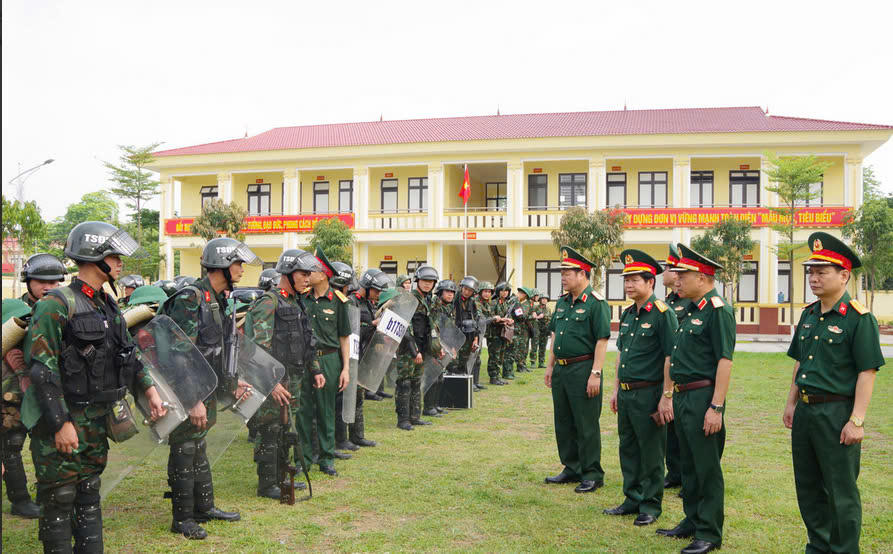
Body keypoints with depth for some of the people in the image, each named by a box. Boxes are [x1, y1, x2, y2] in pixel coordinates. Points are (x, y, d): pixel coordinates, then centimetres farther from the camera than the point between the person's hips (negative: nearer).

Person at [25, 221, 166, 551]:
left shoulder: (108, 306, 10)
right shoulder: (57, 304, -15)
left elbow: (128, 355, 19)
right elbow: (42, 368, -19)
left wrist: (148, 389, 7)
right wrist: (60, 423, -21)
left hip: (97, 421, 8)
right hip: (62, 423, -8)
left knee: (89, 496, 17)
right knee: (59, 501, 3)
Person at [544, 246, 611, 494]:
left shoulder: (596, 303, -11)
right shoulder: (563, 302, 13)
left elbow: (602, 340, -15)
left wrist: (595, 373, -20)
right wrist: (550, 365, 16)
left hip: (583, 370, -8)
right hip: (562, 371, 8)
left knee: (586, 426, 0)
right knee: (564, 423, 15)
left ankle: (592, 474, 12)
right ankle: (572, 469, 27)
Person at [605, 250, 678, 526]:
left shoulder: (663, 313, -13)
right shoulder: (627, 314, 11)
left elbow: (671, 358, -16)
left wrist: (667, 397, -18)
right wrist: (616, 389, 17)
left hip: (649, 394, -8)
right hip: (626, 394, 8)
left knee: (651, 452, 4)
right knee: (628, 448, 15)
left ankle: (651, 505, 18)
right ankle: (632, 500, 28)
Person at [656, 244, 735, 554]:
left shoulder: (718, 311, -14)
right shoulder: (692, 310, 15)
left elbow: (724, 360, -19)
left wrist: (716, 407, -22)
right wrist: (671, 397, 20)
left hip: (703, 398, -9)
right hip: (684, 398, 10)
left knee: (707, 468, 1)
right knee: (689, 465, 18)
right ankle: (692, 521, 31)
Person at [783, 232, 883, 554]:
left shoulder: (859, 318, -11)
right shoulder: (808, 314, 10)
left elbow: (867, 372, -14)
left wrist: (856, 421, -18)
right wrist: (791, 403, 15)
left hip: (837, 414, -7)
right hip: (805, 412, 7)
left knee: (841, 493, 4)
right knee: (808, 488, 17)